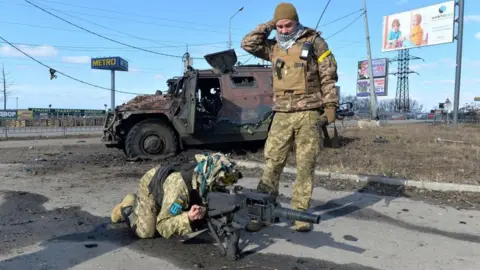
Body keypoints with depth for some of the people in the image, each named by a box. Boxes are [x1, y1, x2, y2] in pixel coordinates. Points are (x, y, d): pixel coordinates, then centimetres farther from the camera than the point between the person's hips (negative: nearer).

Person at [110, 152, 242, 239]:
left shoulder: (203, 175, -29)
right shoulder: (179, 186, -46)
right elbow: (162, 226, -38)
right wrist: (188, 217, -53)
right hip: (151, 185, -6)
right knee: (147, 232, -15)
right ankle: (127, 208, 14)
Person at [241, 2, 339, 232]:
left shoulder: (314, 42, 4)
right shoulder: (274, 47, 15)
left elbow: (328, 76, 1)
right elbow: (248, 44, 9)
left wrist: (330, 105, -6)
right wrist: (269, 25, 7)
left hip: (308, 113, -3)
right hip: (282, 115, 3)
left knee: (305, 166, 1)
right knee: (272, 164, 0)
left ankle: (300, 213, 10)